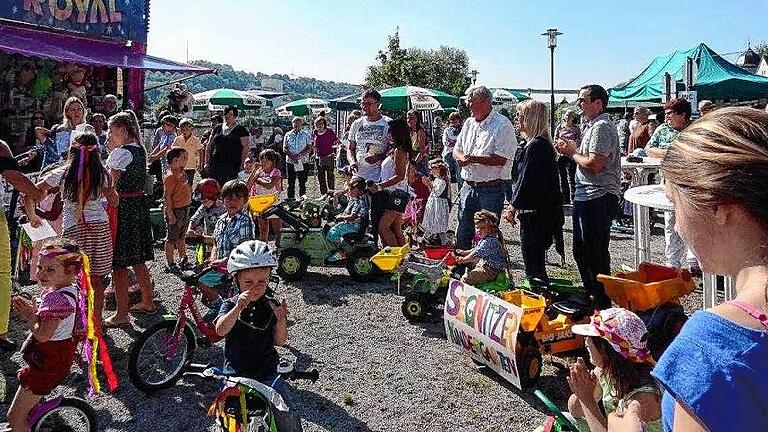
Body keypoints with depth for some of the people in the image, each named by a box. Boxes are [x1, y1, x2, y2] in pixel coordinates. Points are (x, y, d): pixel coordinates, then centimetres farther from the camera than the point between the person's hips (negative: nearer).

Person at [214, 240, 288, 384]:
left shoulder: (272, 307, -4)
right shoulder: (230, 305, -7)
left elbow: (280, 341, -6)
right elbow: (220, 330, -25)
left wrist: (281, 320, -26)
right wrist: (238, 308, -40)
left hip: (266, 373, 1)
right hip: (235, 371, -1)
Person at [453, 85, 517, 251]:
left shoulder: (502, 124, -10)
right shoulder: (469, 123, 14)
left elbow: (501, 159, -19)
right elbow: (456, 150, 17)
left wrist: (474, 158, -19)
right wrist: (461, 157, -7)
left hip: (490, 189, -7)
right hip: (468, 186, 7)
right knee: (462, 235, 14)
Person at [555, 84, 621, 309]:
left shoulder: (601, 127, -15)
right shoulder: (591, 126, 17)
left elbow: (594, 164, -23)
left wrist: (572, 153, -10)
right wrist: (572, 148, 5)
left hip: (598, 198, -11)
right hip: (585, 196, 11)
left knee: (595, 253, -2)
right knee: (581, 250, 19)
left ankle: (602, 301, 9)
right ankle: (590, 295, 32)